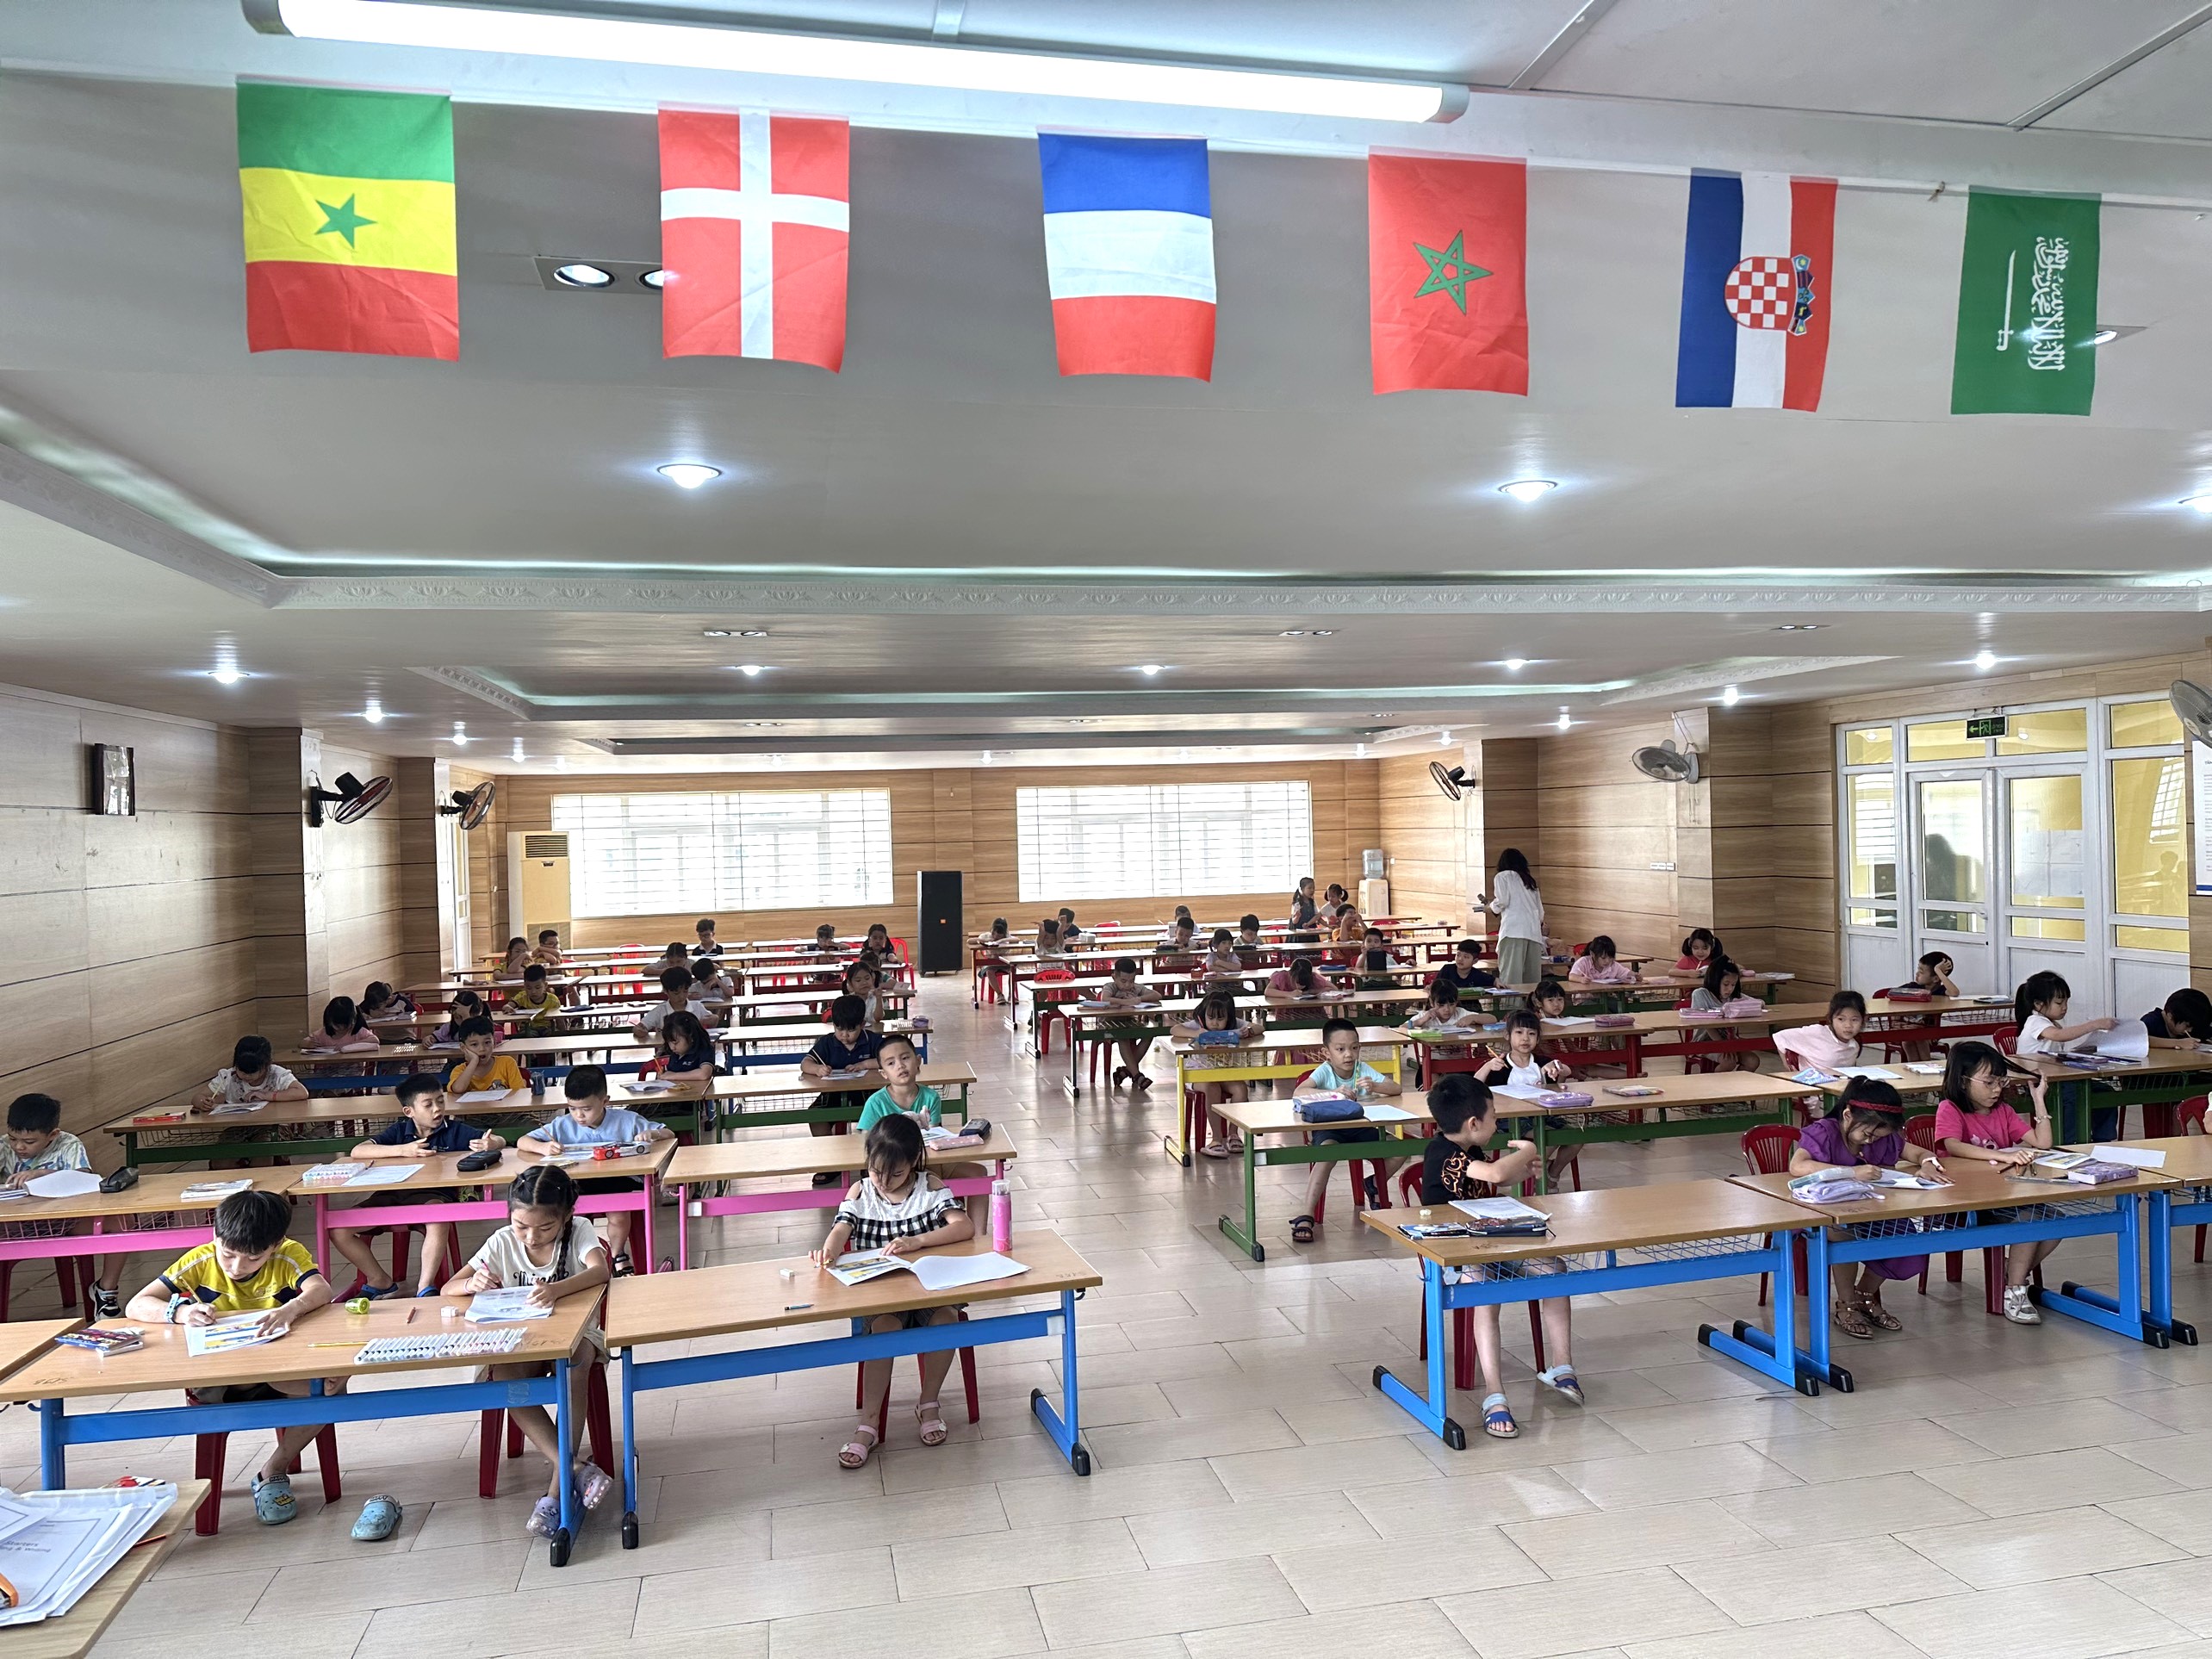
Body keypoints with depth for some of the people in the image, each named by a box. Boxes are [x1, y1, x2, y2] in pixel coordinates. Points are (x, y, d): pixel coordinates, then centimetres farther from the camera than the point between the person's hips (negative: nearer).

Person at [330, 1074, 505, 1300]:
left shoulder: (454, 1130, 4)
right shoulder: (399, 1131, 7)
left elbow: (500, 1140, 2)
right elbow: (357, 1152, -5)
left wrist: (490, 1144, -25)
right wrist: (403, 1150, -18)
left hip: (434, 1195, -3)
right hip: (393, 1194, 3)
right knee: (338, 1230, -12)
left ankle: (425, 1287, -22)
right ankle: (380, 1282, 9)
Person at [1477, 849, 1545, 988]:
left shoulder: (1502, 876, 11)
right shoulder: (1530, 880, 28)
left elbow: (1502, 901, -2)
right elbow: (1540, 911, 21)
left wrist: (1489, 906, 16)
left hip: (1514, 930, -6)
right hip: (1534, 932, 6)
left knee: (1510, 977, -13)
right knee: (1532, 979, 4)